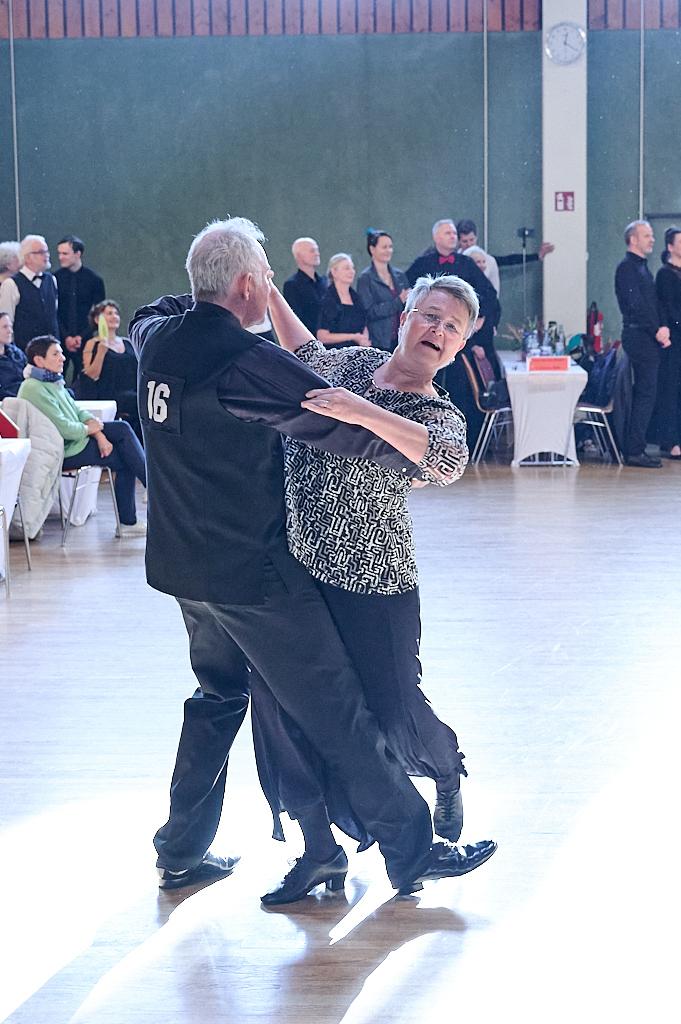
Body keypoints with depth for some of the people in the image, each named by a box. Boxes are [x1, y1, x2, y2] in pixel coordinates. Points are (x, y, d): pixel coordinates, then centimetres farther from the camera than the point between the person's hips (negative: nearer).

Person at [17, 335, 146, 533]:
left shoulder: (53, 382, 11)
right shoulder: (34, 389, -20)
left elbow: (78, 412, 10)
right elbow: (63, 428, -24)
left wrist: (100, 435, -6)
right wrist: (89, 429, -7)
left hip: (77, 437, 9)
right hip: (65, 452, -9)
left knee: (123, 428, -2)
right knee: (125, 460, -10)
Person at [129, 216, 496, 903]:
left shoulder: (158, 340, 1)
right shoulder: (248, 362, -21)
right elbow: (345, 427, -16)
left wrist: (205, 301, 24)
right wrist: (415, 460, -1)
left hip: (182, 564, 8)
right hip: (251, 570, -8)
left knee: (219, 696, 24)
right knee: (336, 713, 0)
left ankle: (181, 853, 28)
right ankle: (411, 851, 9)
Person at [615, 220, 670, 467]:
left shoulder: (642, 267, 20)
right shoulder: (627, 268, -11)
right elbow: (635, 305, -18)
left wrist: (662, 328, 7)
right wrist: (657, 331, -18)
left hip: (648, 337, 10)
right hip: (639, 336, -10)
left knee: (643, 394, 11)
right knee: (646, 393, -11)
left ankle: (634, 449, 15)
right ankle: (634, 451, -10)